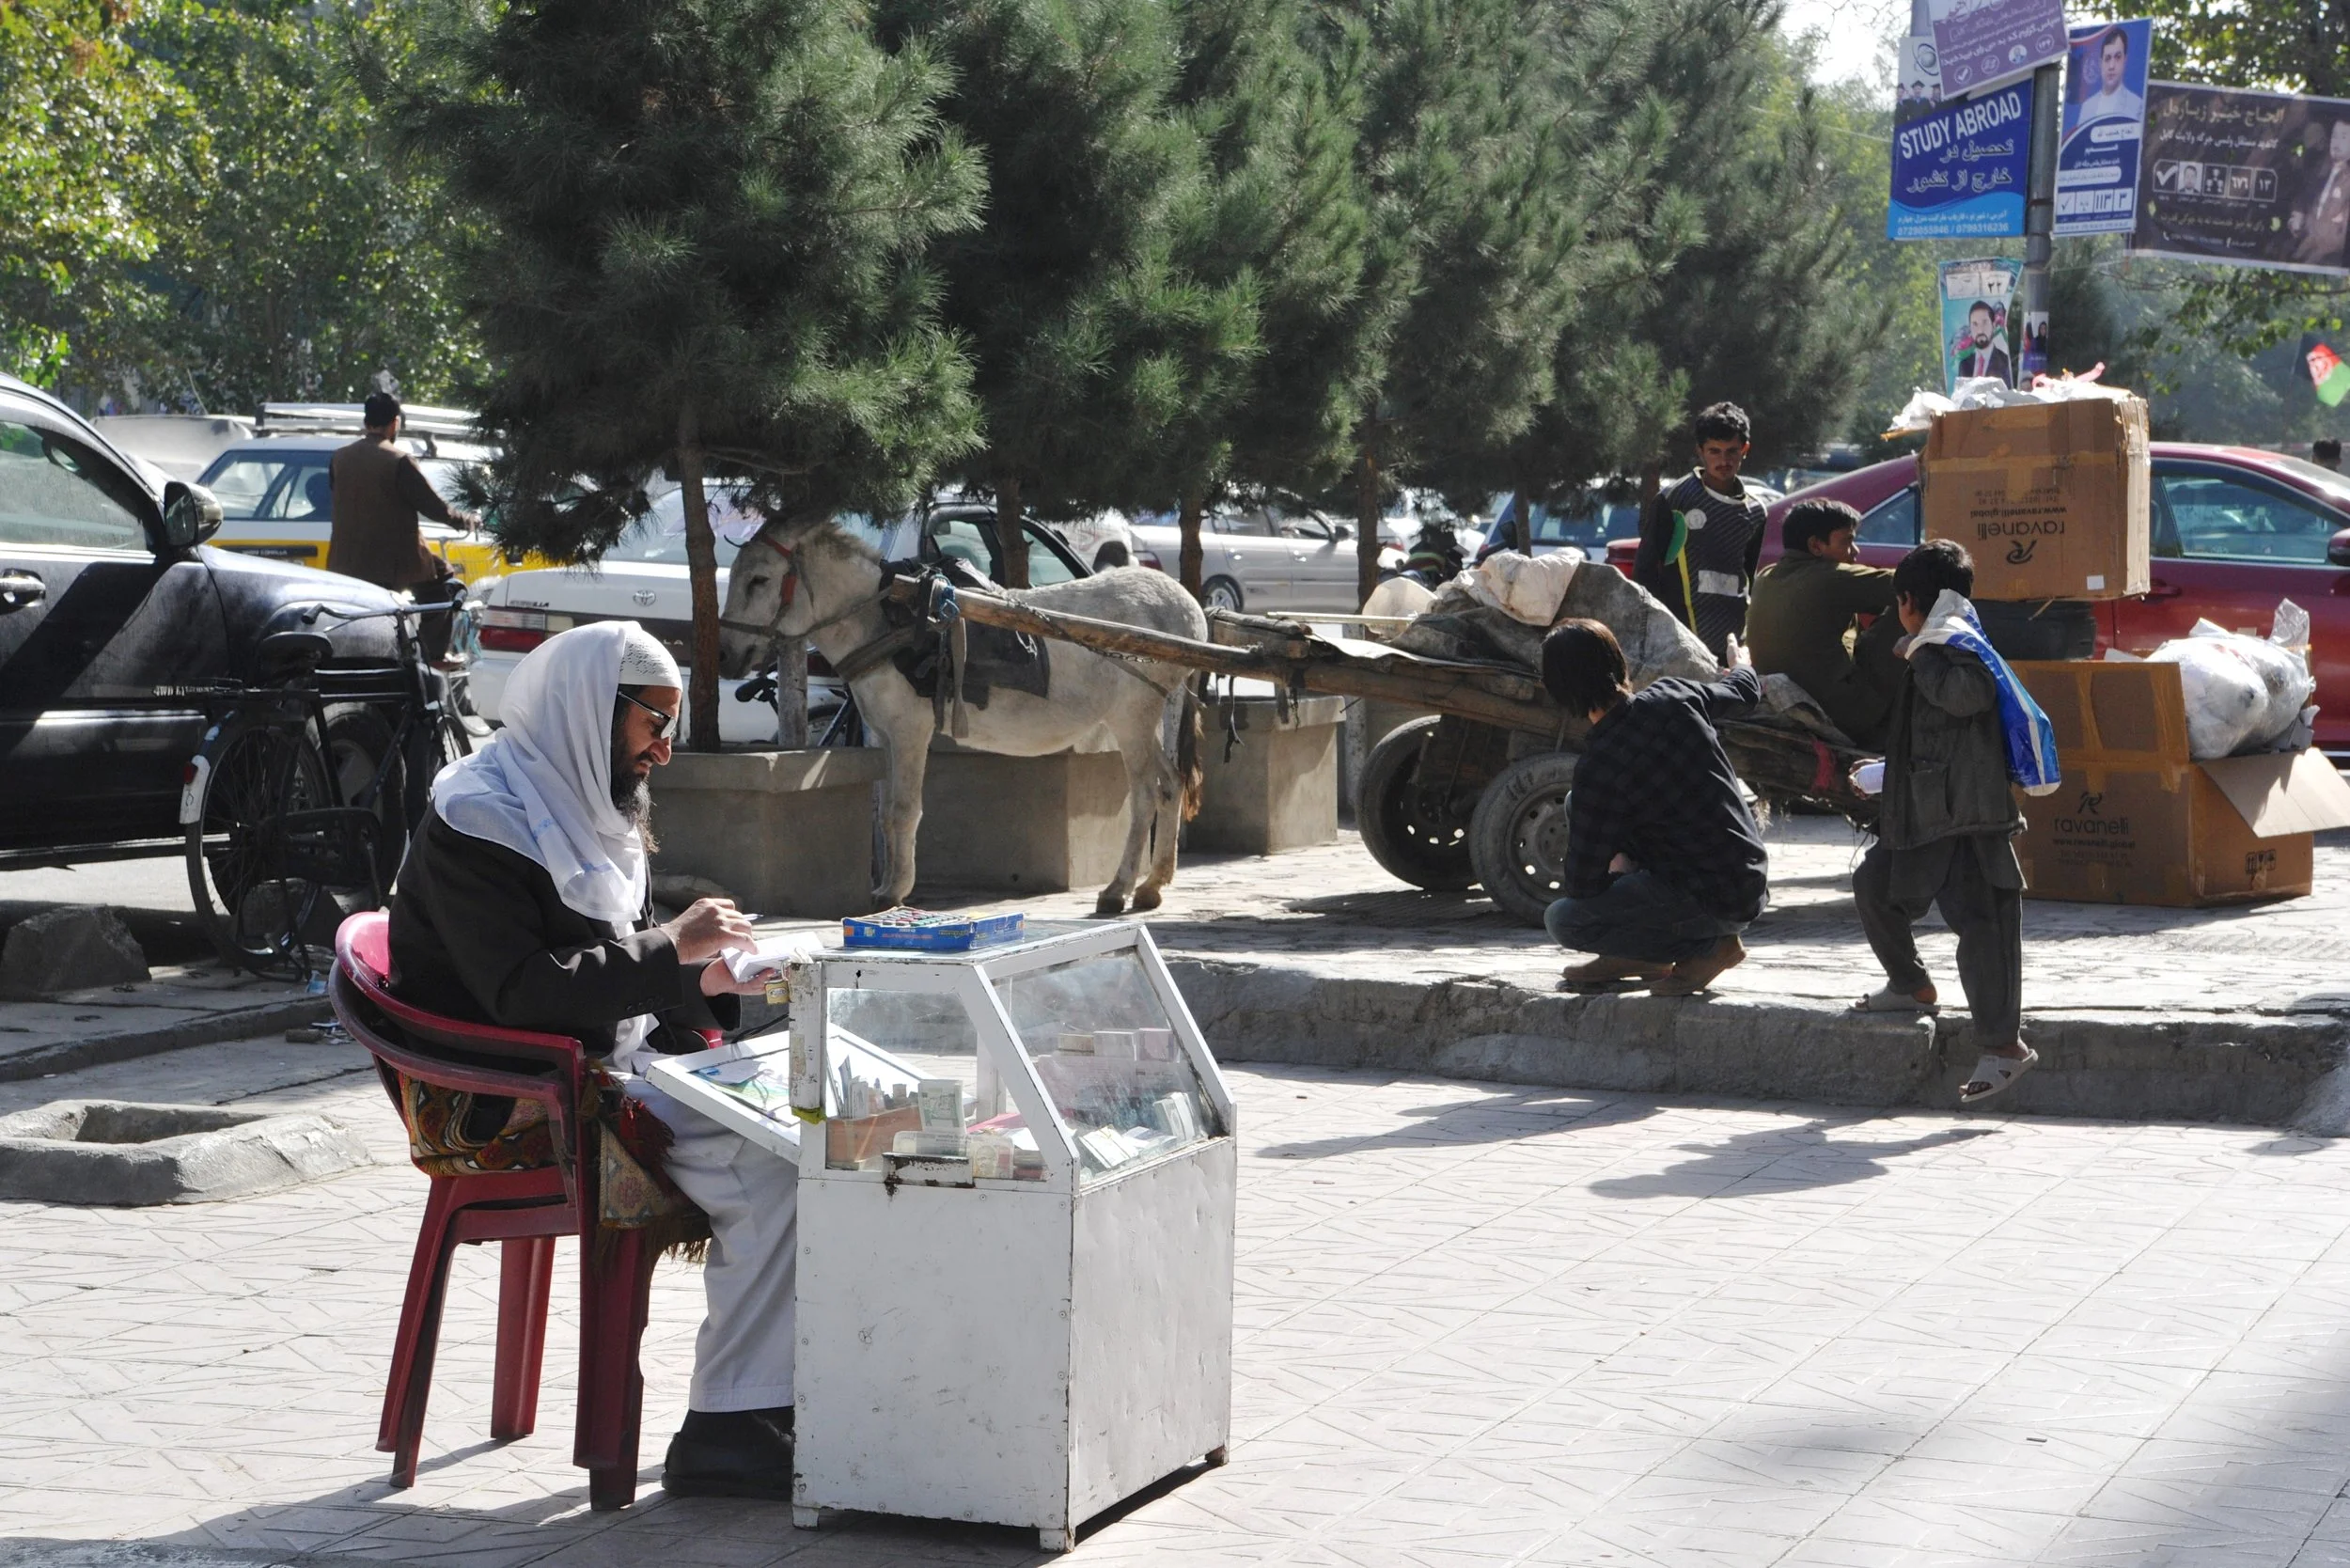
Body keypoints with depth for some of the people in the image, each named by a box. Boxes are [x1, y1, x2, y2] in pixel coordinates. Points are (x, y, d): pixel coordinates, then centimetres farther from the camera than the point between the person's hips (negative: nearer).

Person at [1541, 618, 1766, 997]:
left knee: (1563, 919, -12)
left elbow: (1583, 884, -16)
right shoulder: (1673, 697, -4)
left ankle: (1706, 946, 0)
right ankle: (1632, 956, 20)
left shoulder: (1600, 767, -24)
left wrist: (1614, 866, 8)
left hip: (1716, 903, -8)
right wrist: (1745, 673, 46)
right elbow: (1744, 693, 21)